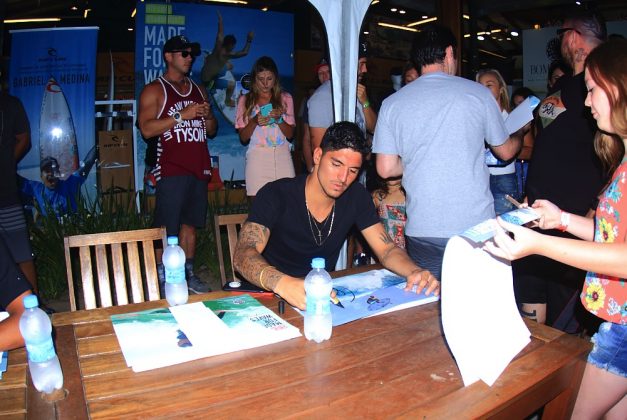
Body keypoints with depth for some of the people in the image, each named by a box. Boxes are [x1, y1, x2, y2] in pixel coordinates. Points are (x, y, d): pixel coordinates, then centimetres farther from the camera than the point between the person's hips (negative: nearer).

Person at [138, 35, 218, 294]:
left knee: (190, 224, 11)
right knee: (166, 227, -7)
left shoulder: (197, 90, 21)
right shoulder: (155, 90, 2)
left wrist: (207, 115, 2)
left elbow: (212, 131, 24)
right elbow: (147, 129, -12)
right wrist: (182, 115, -15)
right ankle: (162, 278, 1)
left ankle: (187, 274, 20)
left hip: (198, 168, 6)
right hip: (172, 168, -6)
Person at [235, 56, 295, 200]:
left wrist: (279, 119, -10)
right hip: (257, 156, -1)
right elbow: (243, 138, 5)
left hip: (282, 155, 1)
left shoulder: (285, 98, 12)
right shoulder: (245, 100, 8)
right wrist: (255, 121, -12)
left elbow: (290, 134, 8)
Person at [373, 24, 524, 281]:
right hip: (476, 226, 0)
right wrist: (520, 135, 35)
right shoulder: (477, 93, 0)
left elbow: (386, 169, 0)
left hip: (421, 230, 1)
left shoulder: (392, 103, 1)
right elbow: (505, 151, 12)